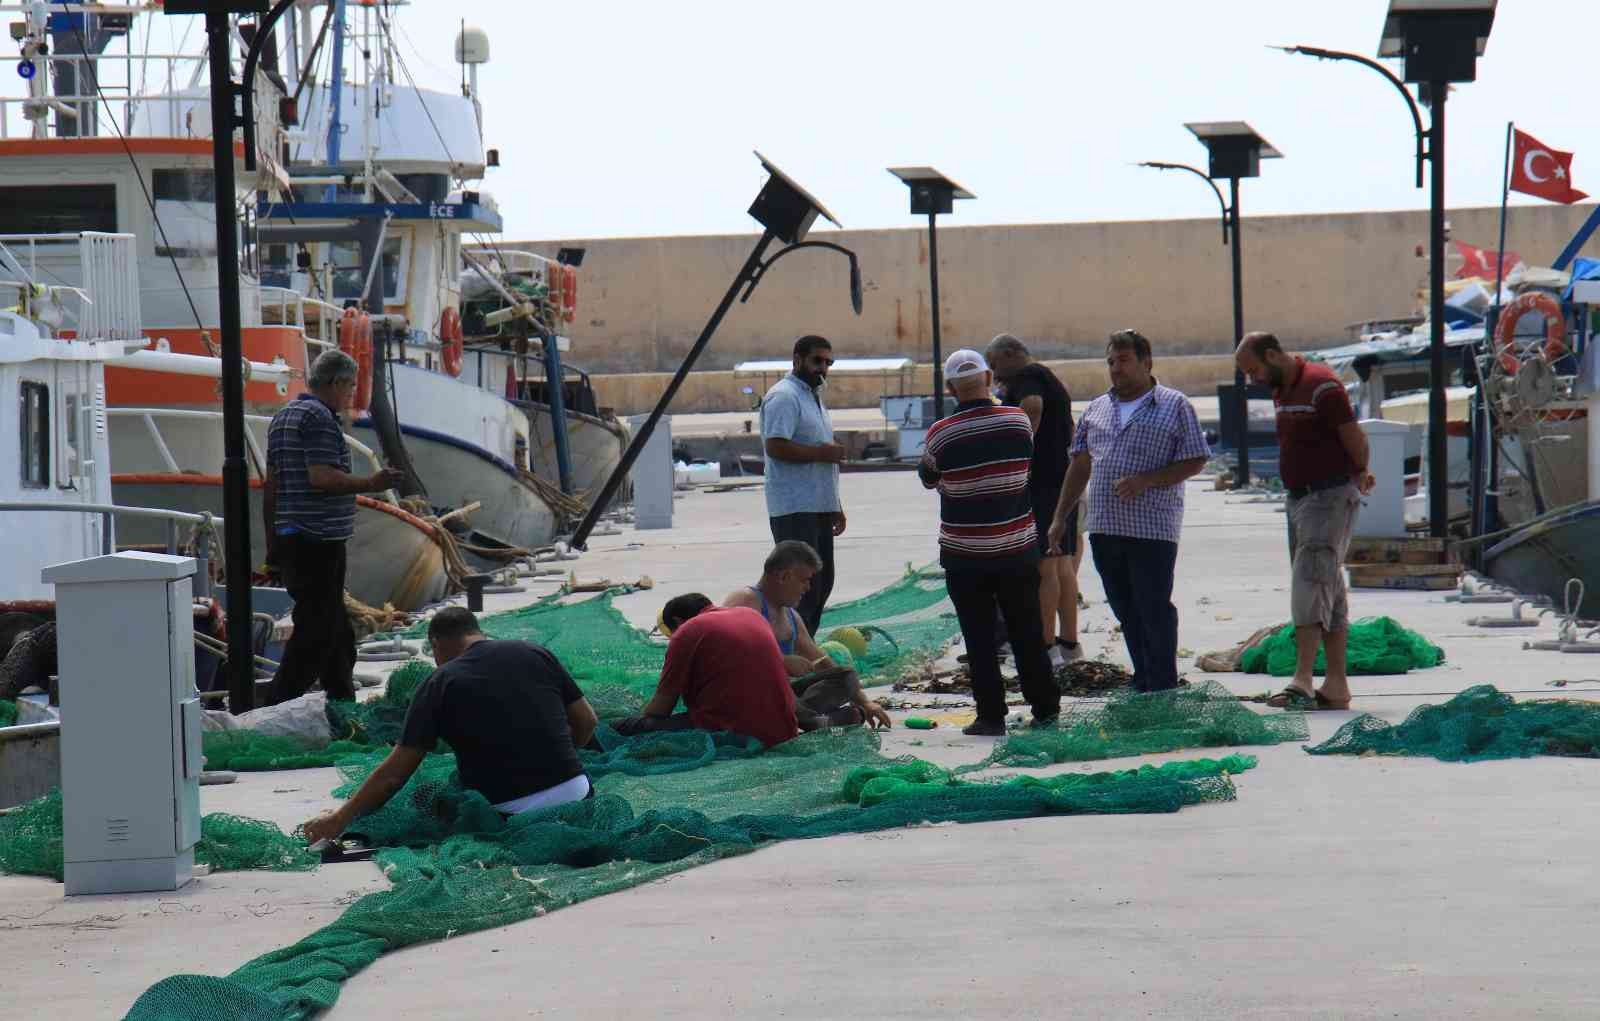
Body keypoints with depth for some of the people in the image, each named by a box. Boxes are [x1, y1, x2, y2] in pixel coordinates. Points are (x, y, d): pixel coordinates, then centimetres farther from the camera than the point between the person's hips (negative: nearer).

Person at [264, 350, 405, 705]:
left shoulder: (283, 416, 17)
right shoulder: (319, 417, -13)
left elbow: (271, 483, 19)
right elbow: (322, 477, -23)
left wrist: (273, 542, 21)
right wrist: (372, 483, -14)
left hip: (291, 539, 10)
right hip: (319, 542, -10)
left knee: (337, 631, 18)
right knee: (315, 633, -9)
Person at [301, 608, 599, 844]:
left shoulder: (440, 684, -2)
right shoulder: (535, 654, 6)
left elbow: (395, 772, -3)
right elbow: (587, 722, 11)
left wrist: (340, 819, 6)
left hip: (507, 812, -2)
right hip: (573, 792, 2)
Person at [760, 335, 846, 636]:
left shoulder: (813, 397, 22)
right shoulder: (784, 397, -11)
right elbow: (776, 446, -24)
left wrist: (836, 507, 25)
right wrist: (822, 453, -18)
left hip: (818, 507, 10)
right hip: (794, 509, -10)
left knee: (822, 582, 11)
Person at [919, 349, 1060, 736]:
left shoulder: (941, 434, -11)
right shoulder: (1018, 421, -6)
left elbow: (928, 478, 7)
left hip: (965, 554, -2)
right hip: (1018, 548, 2)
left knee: (979, 639, 4)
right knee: (1027, 634, 12)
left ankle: (991, 716, 3)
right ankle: (1045, 708, 17)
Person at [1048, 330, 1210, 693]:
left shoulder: (1174, 406, -1)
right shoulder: (1097, 409, 16)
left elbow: (1195, 461, -5)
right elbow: (1080, 466, 20)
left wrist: (1145, 480, -16)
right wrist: (1060, 518, 15)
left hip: (1153, 529, -5)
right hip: (1105, 528, 6)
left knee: (1154, 611, -5)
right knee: (1126, 612, 9)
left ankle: (1163, 692, 1)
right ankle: (1143, 685, 17)